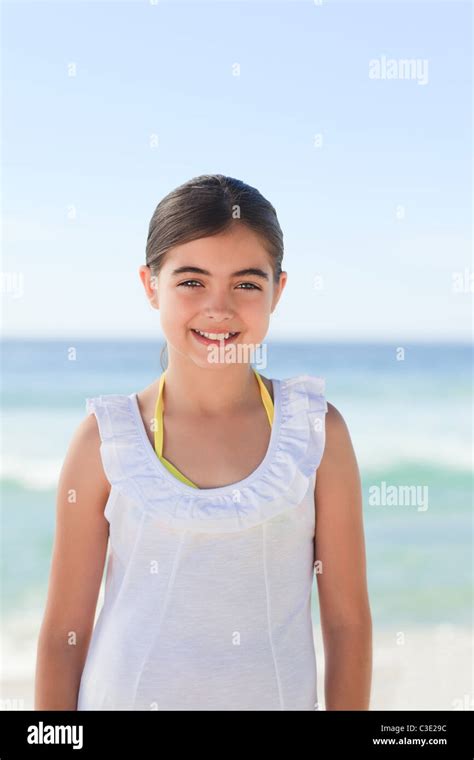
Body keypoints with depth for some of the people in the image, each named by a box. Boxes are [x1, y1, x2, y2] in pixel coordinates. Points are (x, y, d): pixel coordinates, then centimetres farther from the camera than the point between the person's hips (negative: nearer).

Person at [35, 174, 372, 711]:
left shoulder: (316, 432, -6)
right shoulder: (105, 438, -8)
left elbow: (347, 621, -2)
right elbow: (63, 632, -3)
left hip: (277, 697, 1)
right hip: (124, 696, 0)